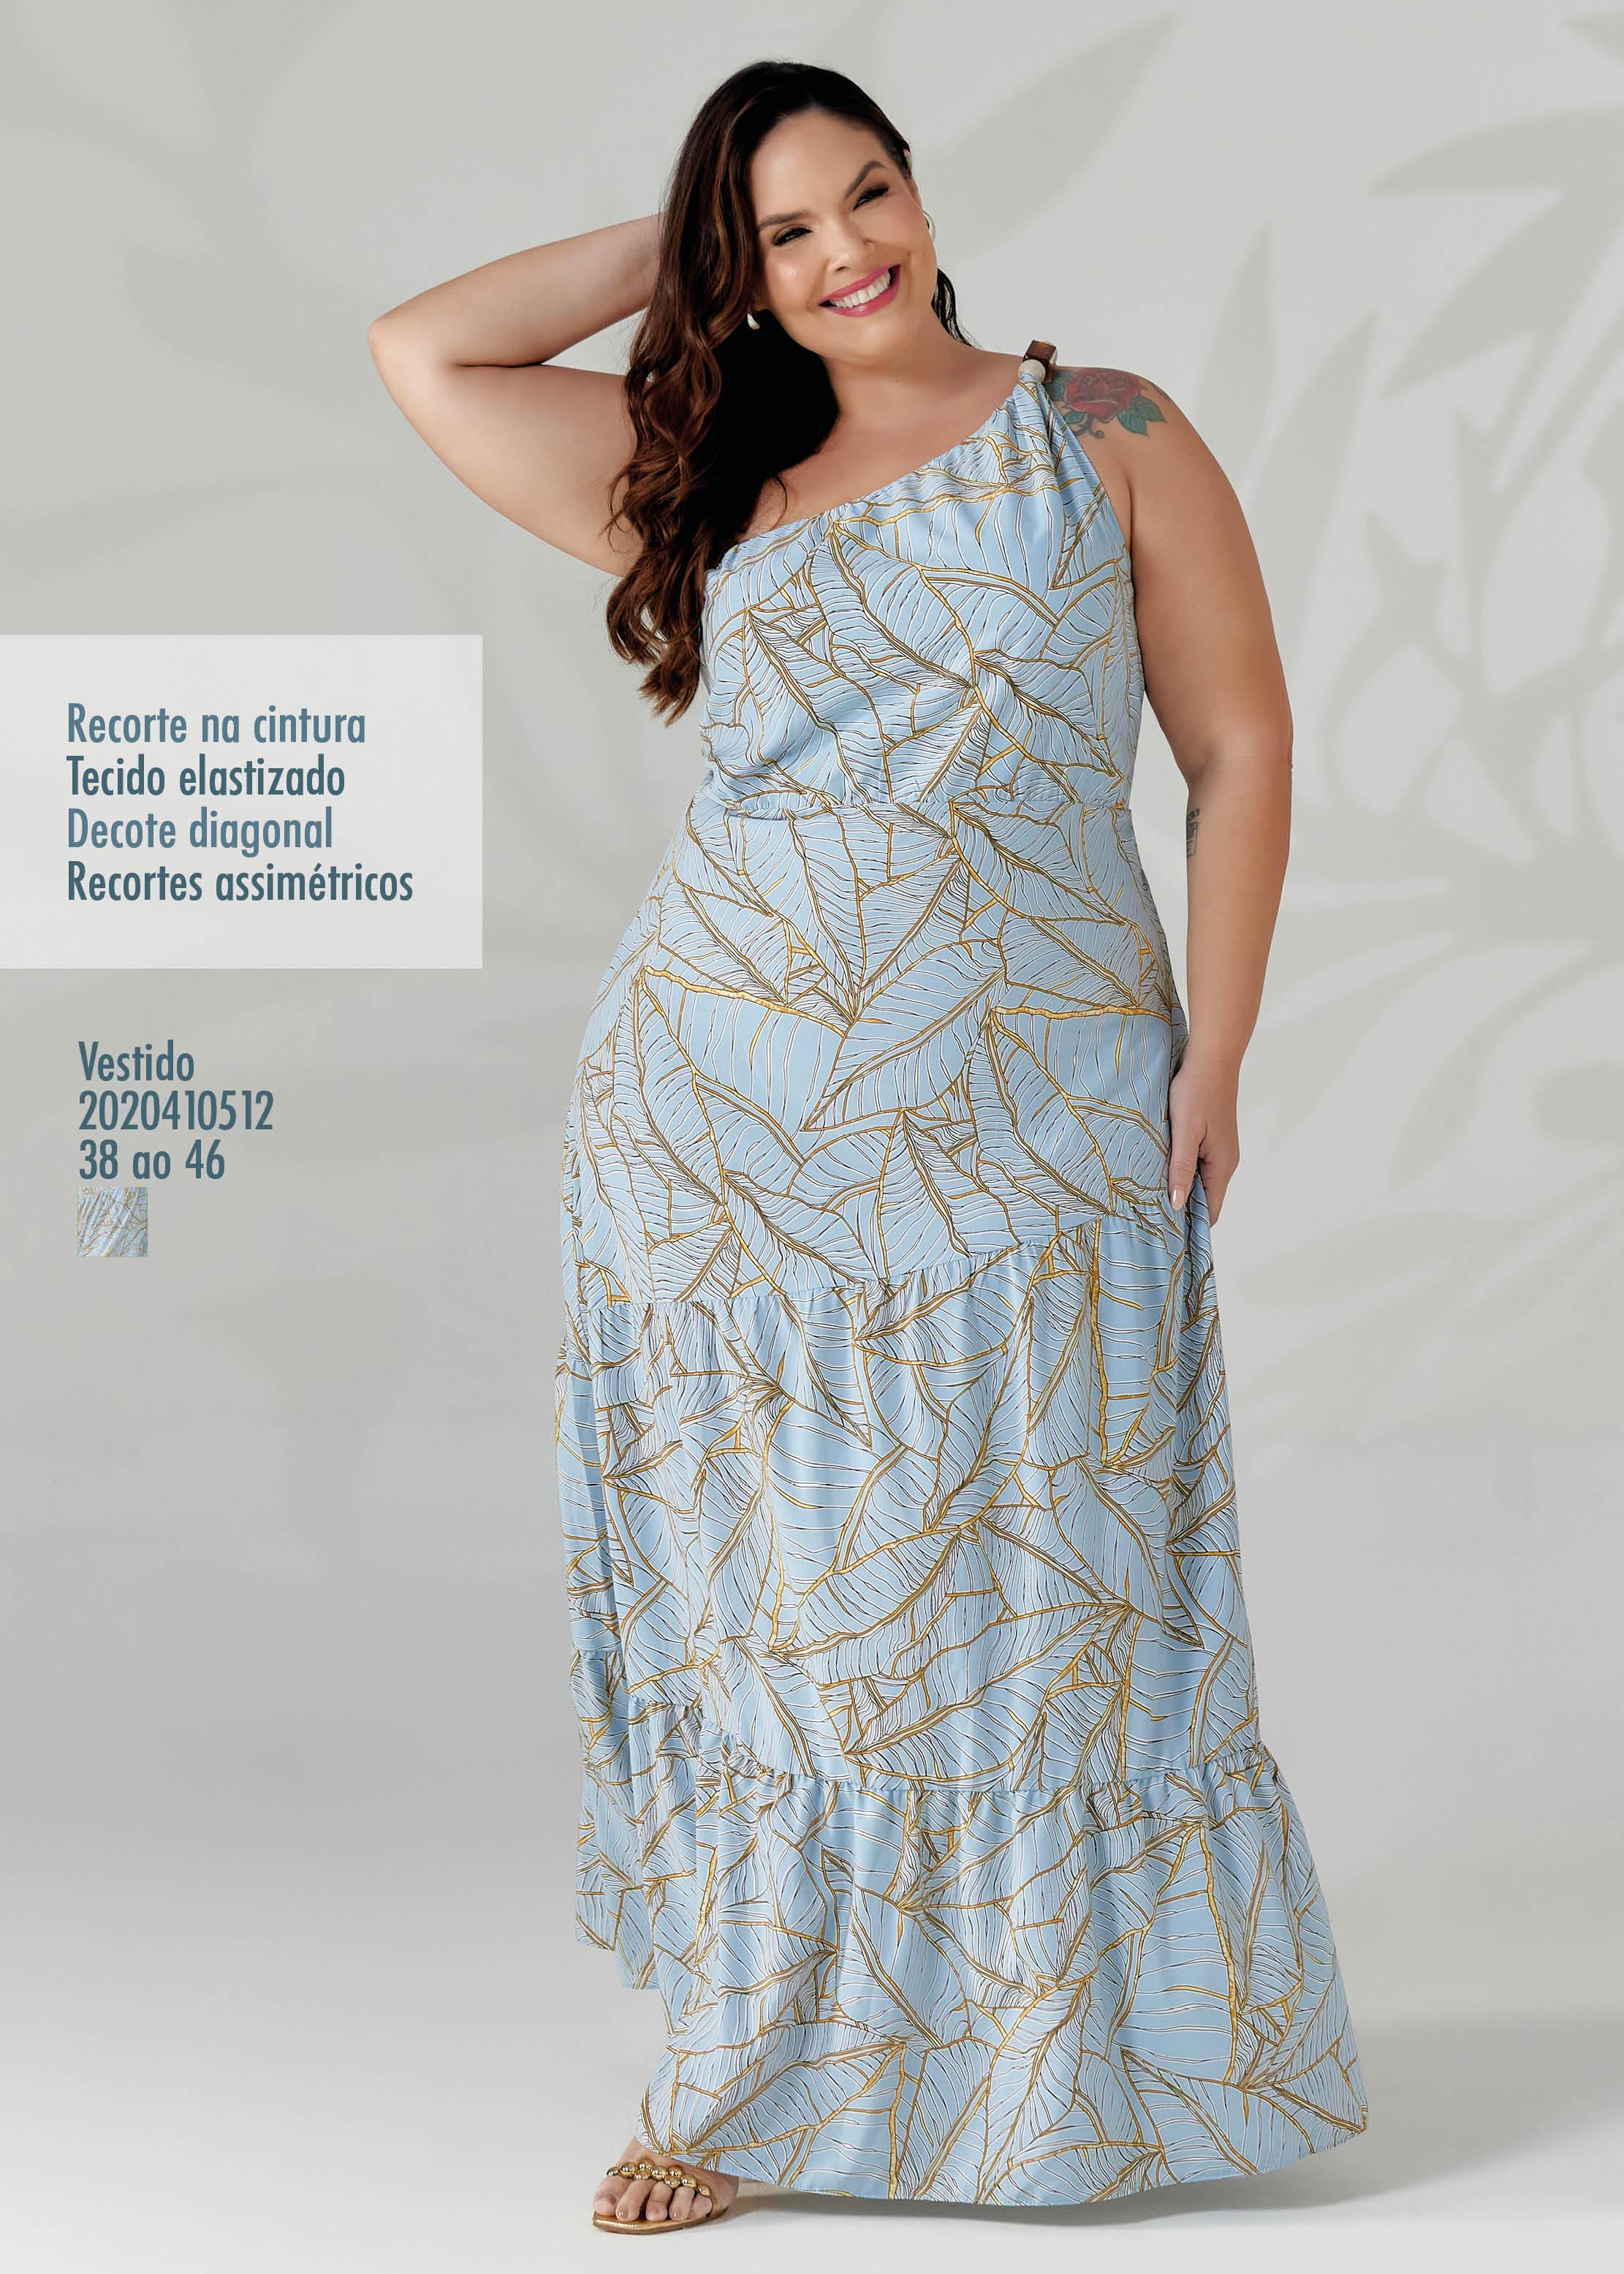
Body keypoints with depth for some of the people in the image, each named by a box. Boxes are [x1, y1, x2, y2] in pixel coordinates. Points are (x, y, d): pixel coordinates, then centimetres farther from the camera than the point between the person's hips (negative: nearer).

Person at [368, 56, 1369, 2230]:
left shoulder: (1105, 436, 5)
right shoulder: (723, 491, 12)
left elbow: (1241, 749, 2)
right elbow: (422, 351, 11)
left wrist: (1211, 1057, -6)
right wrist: (674, 242, 12)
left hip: (1035, 1120, -2)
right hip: (728, 1121, 2)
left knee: (1035, 1594, 5)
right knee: (766, 1585, 7)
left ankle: (1083, 2056, 21)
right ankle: (756, 2068, 19)